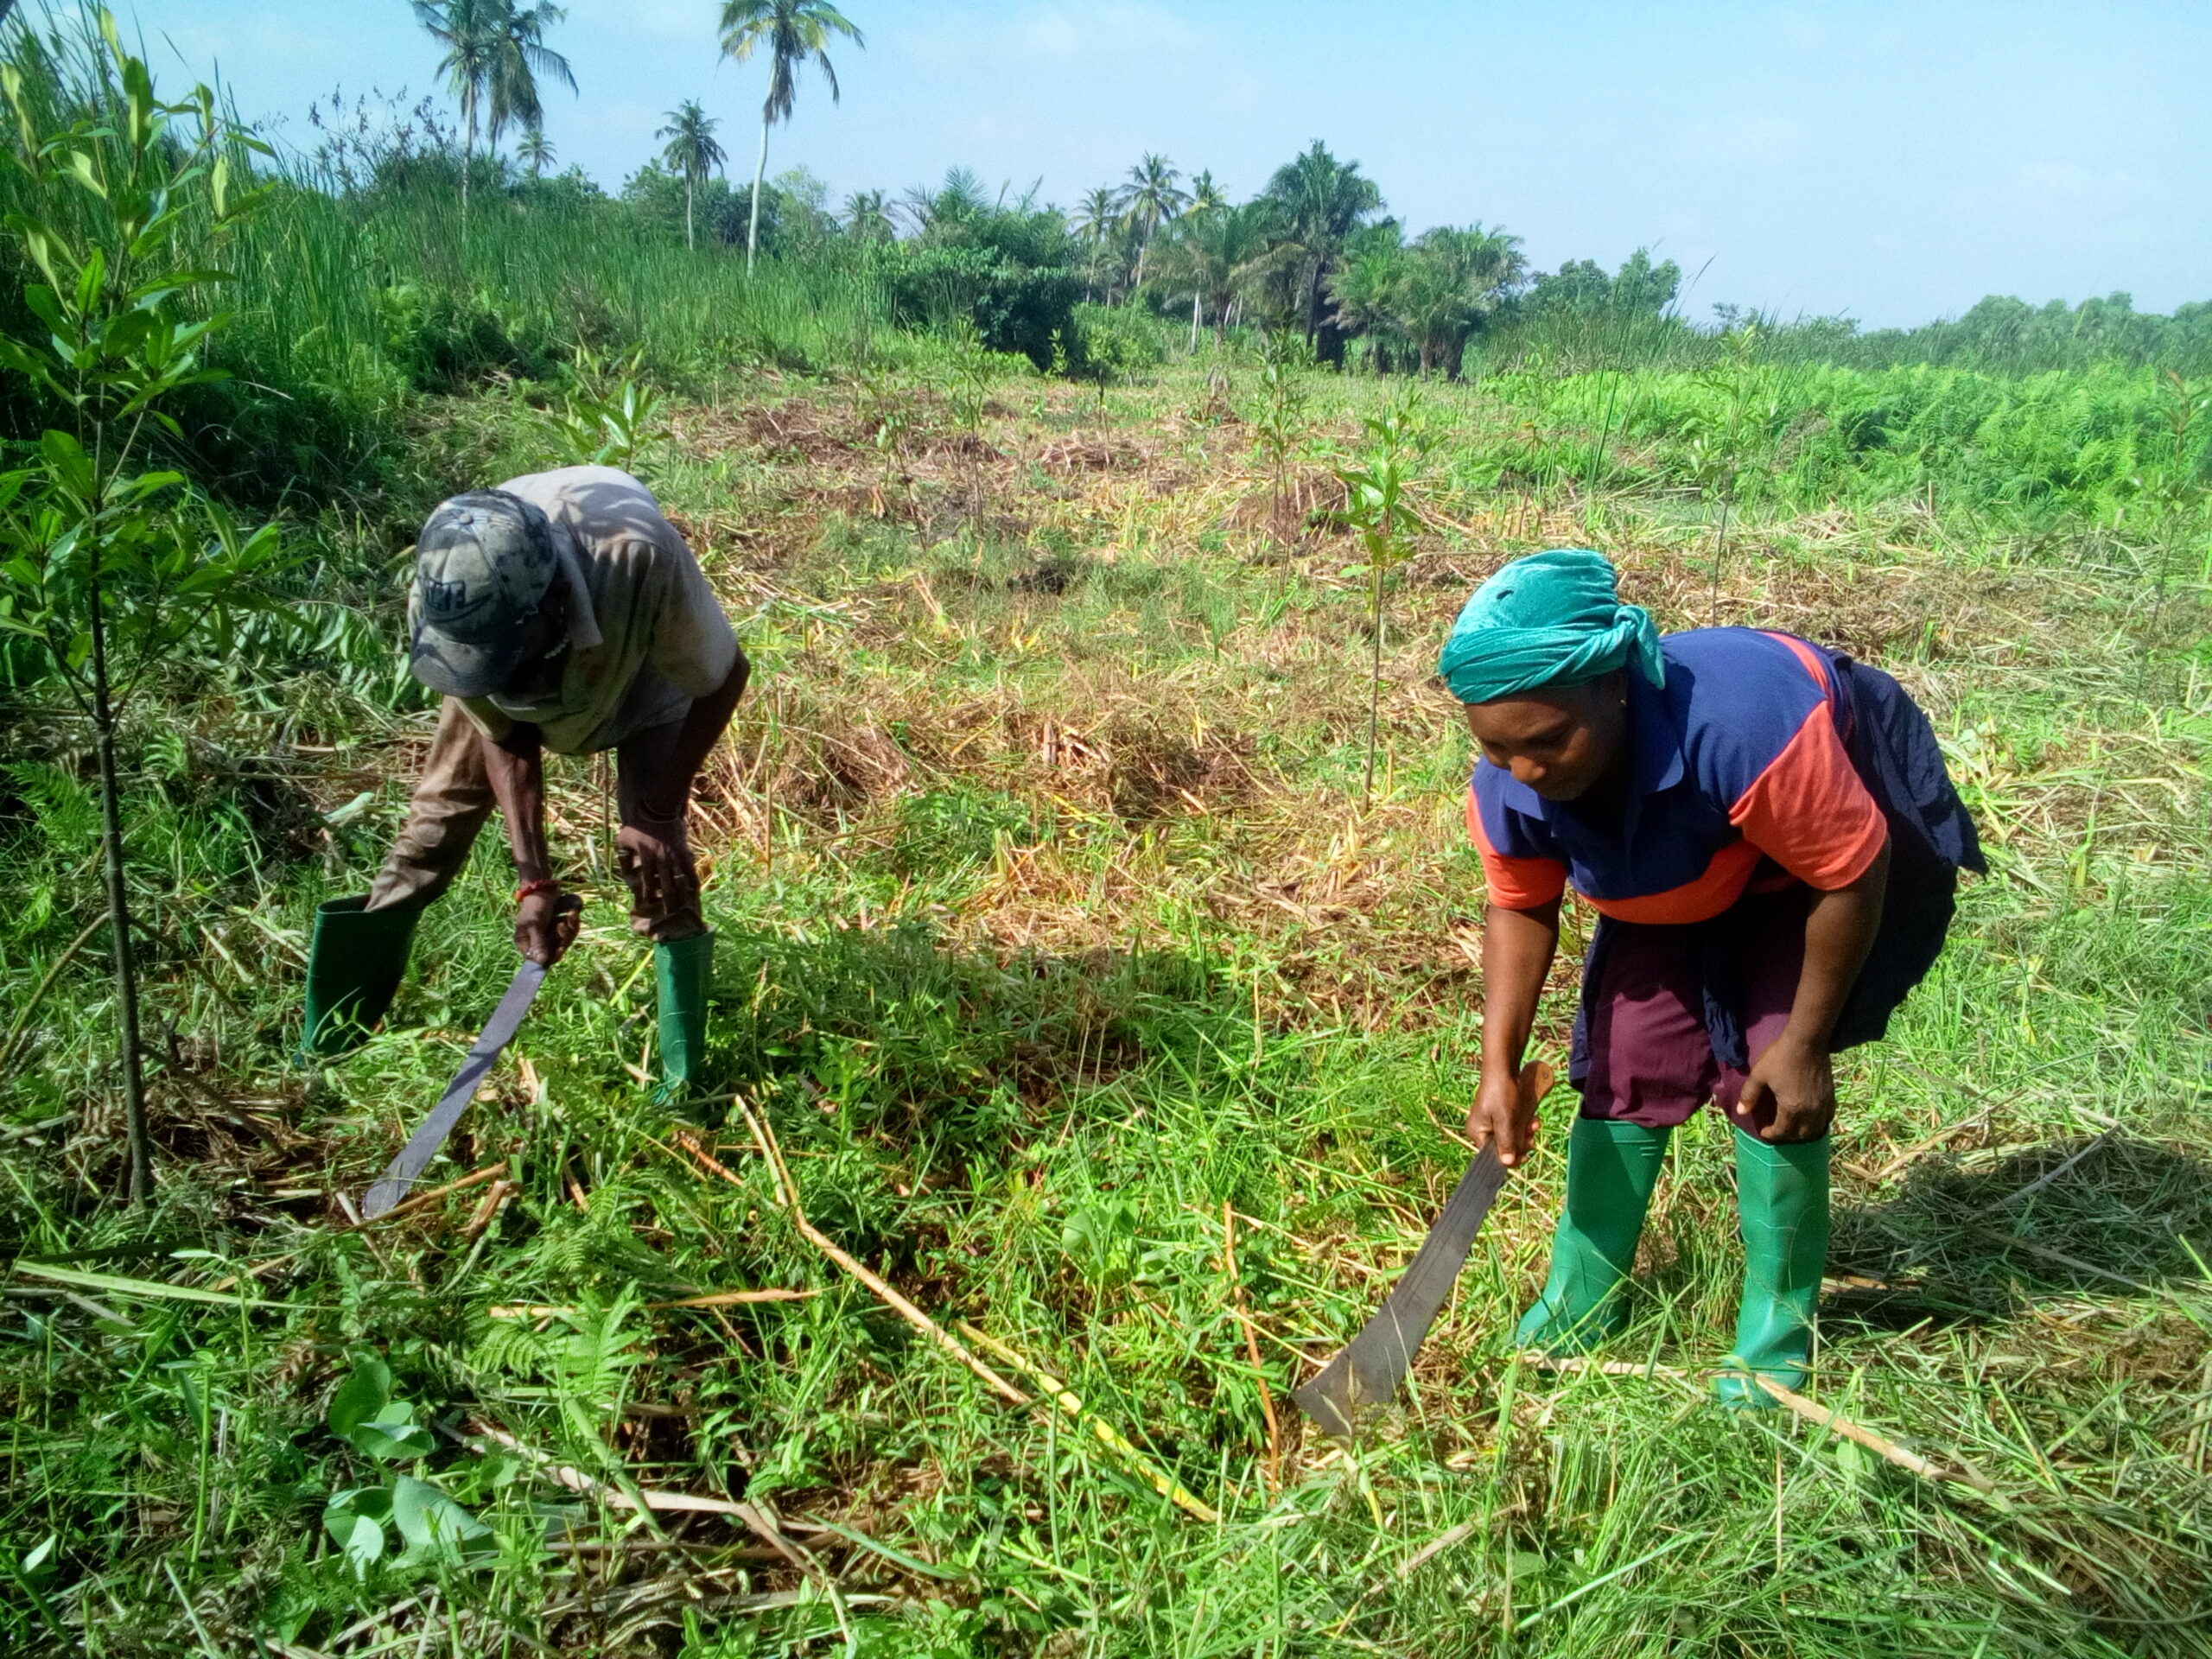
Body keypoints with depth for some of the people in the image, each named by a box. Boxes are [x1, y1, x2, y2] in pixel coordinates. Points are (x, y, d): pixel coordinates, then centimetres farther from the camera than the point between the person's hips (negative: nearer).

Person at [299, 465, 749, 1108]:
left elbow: (724, 676, -27)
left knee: (656, 862, -14)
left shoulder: (639, 556, -47)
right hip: (523, 678, 2)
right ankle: (334, 1032, 19)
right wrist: (534, 878, -26)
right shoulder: (442, 602, -36)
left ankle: (683, 1077, 1)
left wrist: (658, 811, -25)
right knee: (432, 827, 1)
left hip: (642, 670, -2)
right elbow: (503, 735, -20)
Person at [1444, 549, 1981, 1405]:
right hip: (1670, 877, 5)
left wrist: (1804, 1046, -22)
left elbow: (1851, 874, -30)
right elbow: (1522, 910, -7)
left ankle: (1777, 1326, 5)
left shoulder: (1743, 722, -46)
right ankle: (1582, 1299, 15)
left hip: (1834, 832, -4)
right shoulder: (1505, 791, -28)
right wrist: (1499, 1068, -18)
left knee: (1764, 1071, -15)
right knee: (1626, 1060, -2)